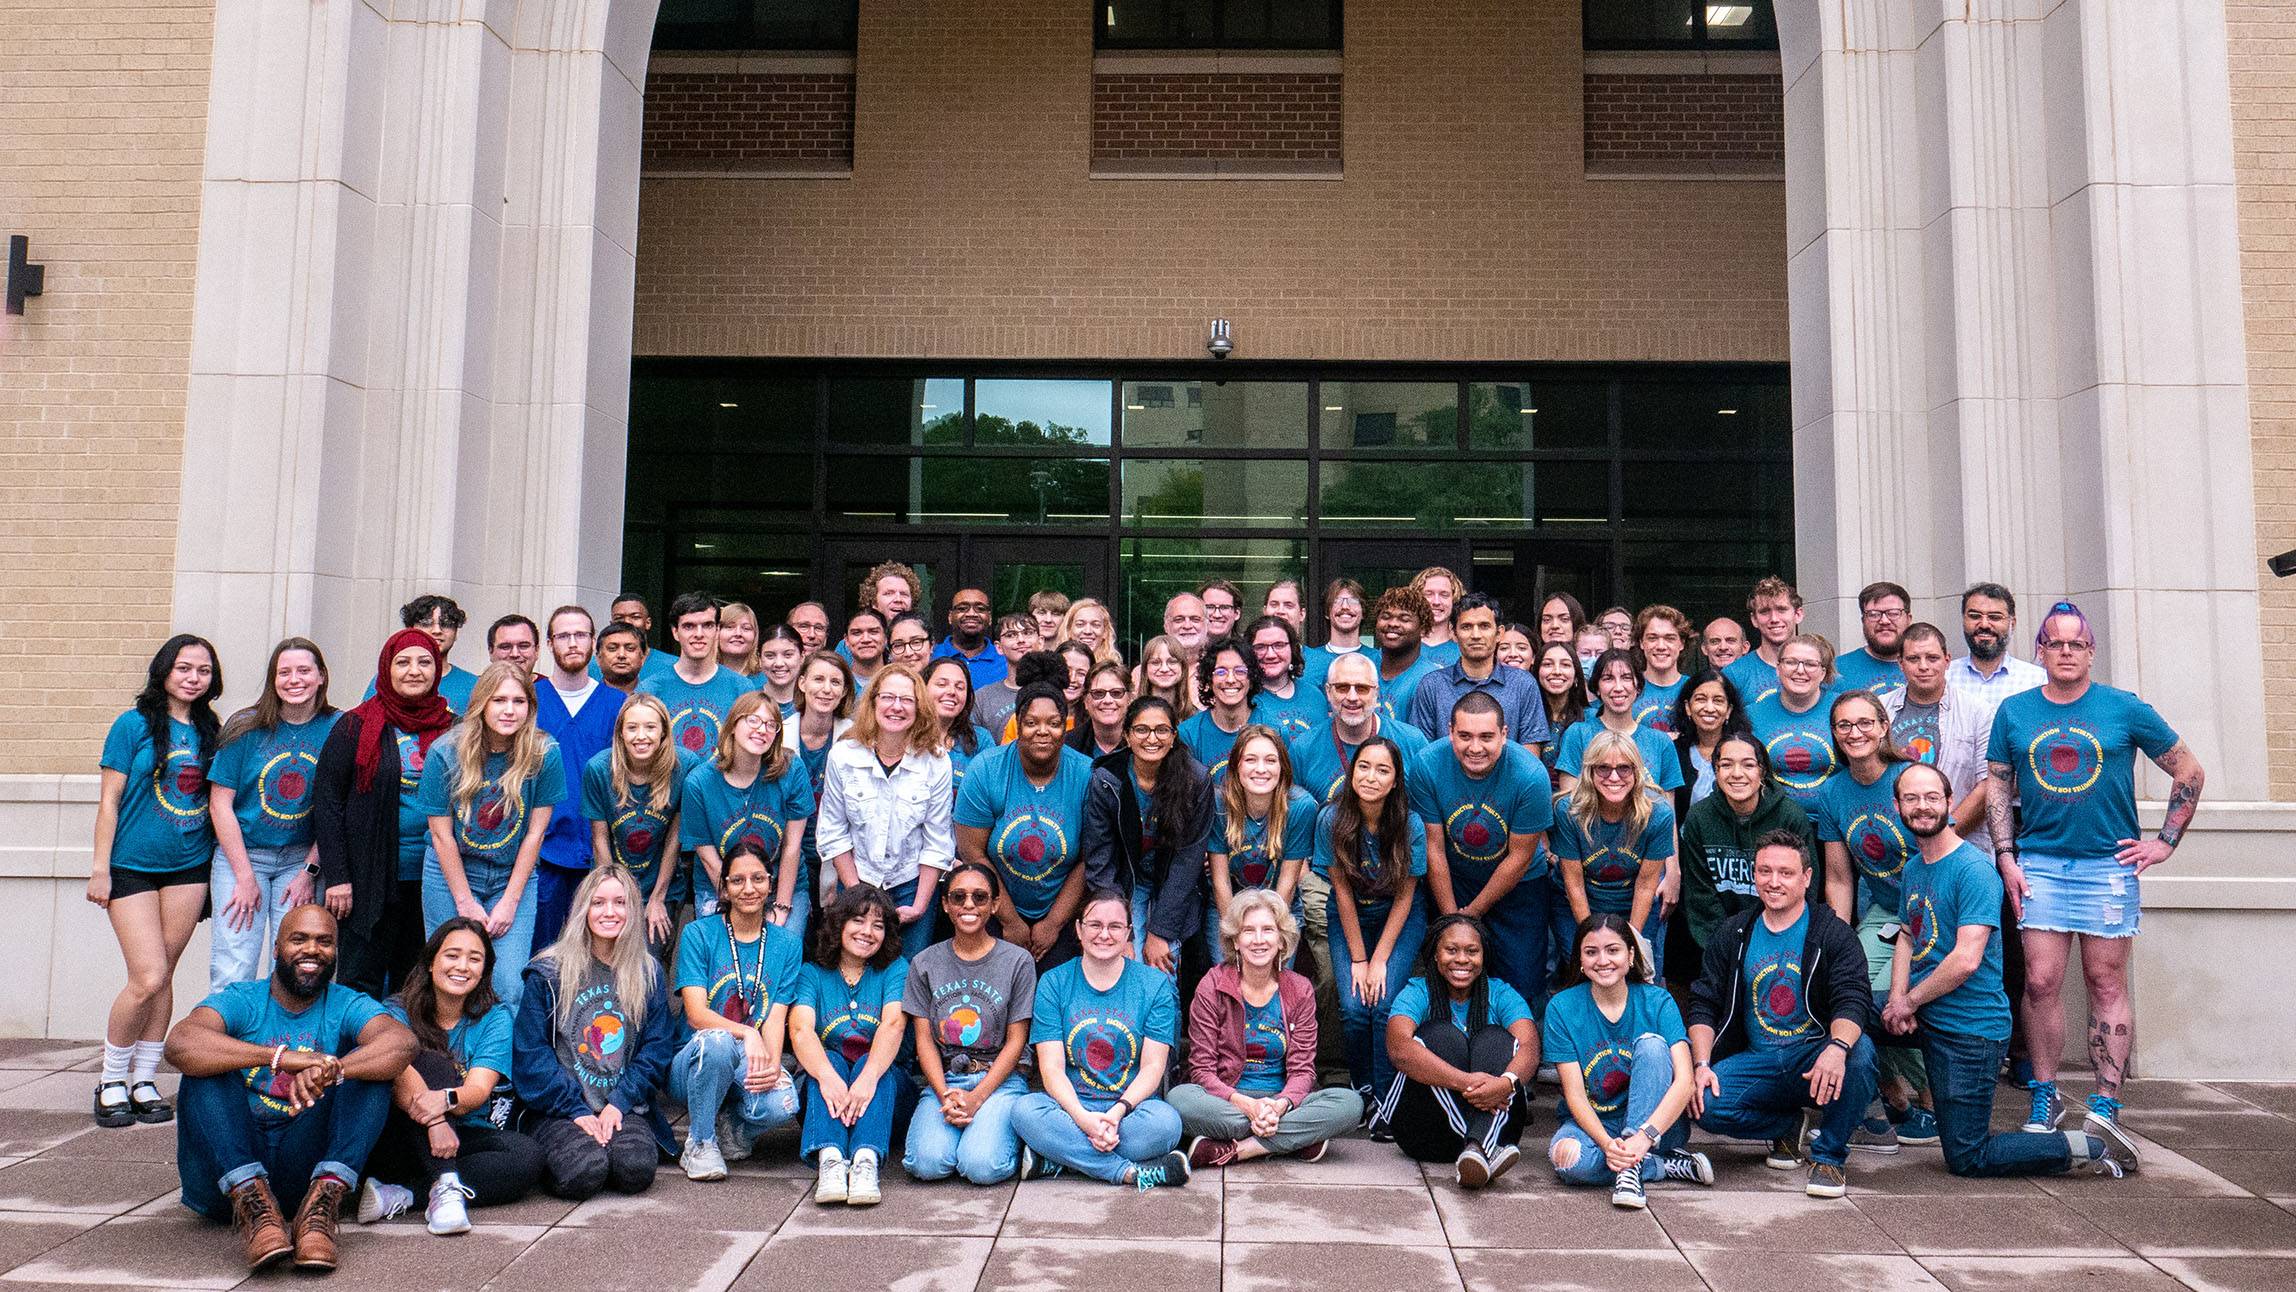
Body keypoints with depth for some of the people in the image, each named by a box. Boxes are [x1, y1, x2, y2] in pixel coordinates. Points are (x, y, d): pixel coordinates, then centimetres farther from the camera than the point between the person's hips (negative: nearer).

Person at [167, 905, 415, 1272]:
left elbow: (403, 1043, -18)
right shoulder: (241, 1001, 2)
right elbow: (179, 1045, -22)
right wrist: (281, 1057, -34)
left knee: (370, 1067, -17)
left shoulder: (347, 1006, 5)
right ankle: (252, 1203, -33)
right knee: (207, 1067, -20)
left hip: (305, 1167, 1)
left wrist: (330, 1070, -36)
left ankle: (321, 1205, -33)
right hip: (227, 1168, 0)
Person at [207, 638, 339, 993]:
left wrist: (310, 872, -4)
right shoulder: (247, 727, -5)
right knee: (233, 976, -6)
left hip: (302, 859, 1)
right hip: (240, 854, -1)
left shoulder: (336, 730, -2)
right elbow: (220, 804, -4)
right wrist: (245, 876, -8)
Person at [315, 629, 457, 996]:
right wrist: (335, 876, -8)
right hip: (371, 879, -2)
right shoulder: (356, 727, -1)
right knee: (362, 981, 2)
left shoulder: (453, 729, 5)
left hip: (432, 879, 2)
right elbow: (327, 802, -2)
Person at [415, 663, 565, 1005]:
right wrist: (465, 903, -8)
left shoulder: (544, 753, -11)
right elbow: (441, 833, -7)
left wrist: (510, 901, -7)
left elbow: (535, 832, -6)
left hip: (514, 877, 0)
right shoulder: (446, 752, -12)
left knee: (510, 987, -9)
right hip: (450, 874, 0)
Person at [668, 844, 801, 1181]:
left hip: (751, 1066, 2)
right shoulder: (698, 934, -2)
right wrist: (746, 1033, -30)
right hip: (693, 1065, -1)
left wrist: (772, 1065, -23)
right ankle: (699, 1142, -13)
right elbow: (696, 1014, -11)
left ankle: (729, 1126, 4)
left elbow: (776, 1017, -2)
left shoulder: (786, 943, 6)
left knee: (782, 1104, -32)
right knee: (717, 1041, -37)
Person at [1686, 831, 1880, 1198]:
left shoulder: (1833, 933, -1)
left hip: (1816, 1060, -2)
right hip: (1756, 1062, 2)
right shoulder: (1734, 934, 9)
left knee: (1860, 1053, -35)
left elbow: (1852, 1000, -14)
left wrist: (1837, 1047, -37)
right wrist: (1701, 1065, -10)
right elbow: (1704, 1004, 7)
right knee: (1702, 1104, -26)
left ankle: (1830, 1156, -10)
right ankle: (1787, 1126, 8)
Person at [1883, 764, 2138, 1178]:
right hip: (1926, 1018, 8)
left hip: (1970, 1027, -8)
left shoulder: (1973, 870, -18)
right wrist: (1897, 998, -5)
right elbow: (1907, 937, 14)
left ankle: (2092, 1146, 7)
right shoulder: (1913, 868, 10)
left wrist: (1910, 1001, -14)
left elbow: (1966, 959, -25)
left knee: (1966, 1159, -3)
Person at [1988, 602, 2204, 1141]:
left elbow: (2190, 772, 9)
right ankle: (2045, 1098, 10)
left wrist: (2165, 842, 4)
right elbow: (1996, 786, 11)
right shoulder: (2014, 711, 7)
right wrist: (2006, 856, 2)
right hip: (2038, 865, 1)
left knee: (2107, 984, 2)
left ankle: (2105, 1106, 9)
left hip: (2109, 866, -1)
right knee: (2040, 982, -3)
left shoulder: (2125, 709, 2)